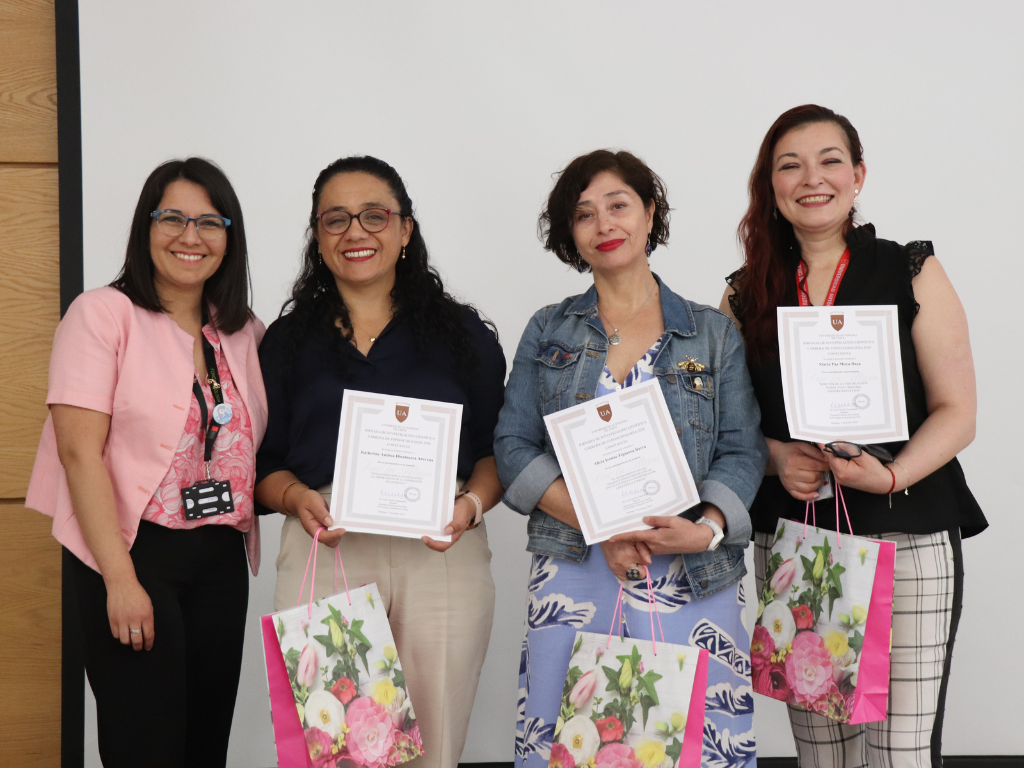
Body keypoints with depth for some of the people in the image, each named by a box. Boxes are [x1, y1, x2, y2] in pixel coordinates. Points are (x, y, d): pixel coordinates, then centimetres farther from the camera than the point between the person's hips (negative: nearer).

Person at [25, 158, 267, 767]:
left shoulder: (246, 333, 11)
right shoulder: (104, 314, -6)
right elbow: (80, 450, -12)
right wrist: (121, 579, -17)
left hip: (222, 560, 5)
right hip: (134, 553, -5)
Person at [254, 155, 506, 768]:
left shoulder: (463, 333, 11)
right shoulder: (287, 340, 13)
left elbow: (496, 450, 10)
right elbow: (263, 464, 11)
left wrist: (472, 504, -9)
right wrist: (298, 498, -10)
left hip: (442, 554, 0)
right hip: (324, 551, 0)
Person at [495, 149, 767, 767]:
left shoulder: (715, 333, 9)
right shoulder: (549, 332, 12)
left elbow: (743, 450, 4)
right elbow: (515, 447, 4)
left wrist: (706, 528, -16)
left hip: (695, 578, 0)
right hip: (573, 574, 1)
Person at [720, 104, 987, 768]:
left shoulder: (913, 273, 3)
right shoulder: (747, 295, 10)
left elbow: (956, 413, -1)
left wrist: (891, 476, -18)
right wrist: (778, 458, -8)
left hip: (907, 542, -2)